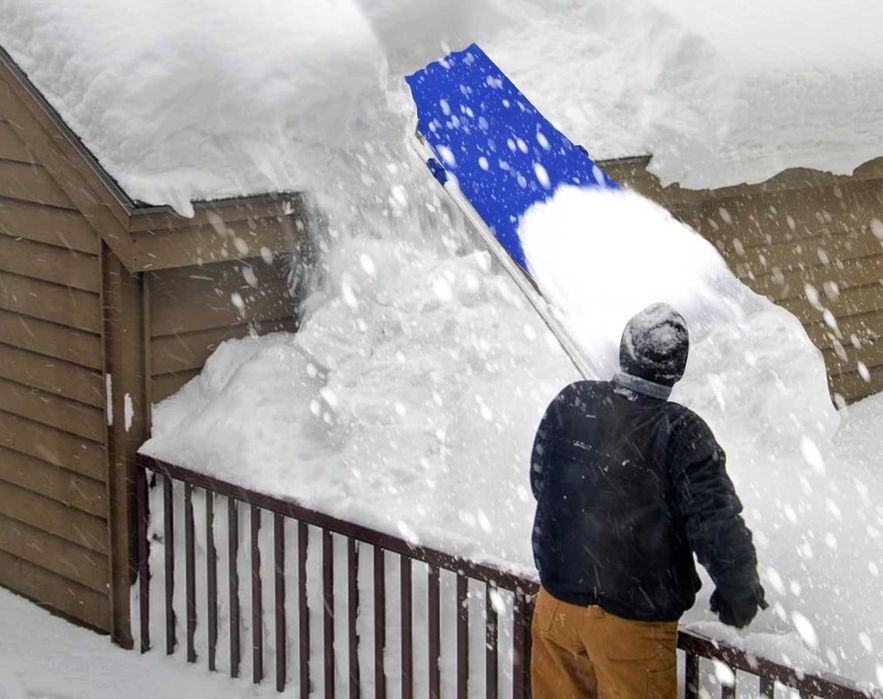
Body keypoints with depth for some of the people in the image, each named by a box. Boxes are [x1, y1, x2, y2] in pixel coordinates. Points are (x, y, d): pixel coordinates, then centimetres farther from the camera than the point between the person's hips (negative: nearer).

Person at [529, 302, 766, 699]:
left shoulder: (570, 404, -6)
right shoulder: (681, 434, -20)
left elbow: (541, 482, 9)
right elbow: (716, 523, -18)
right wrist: (739, 594, 0)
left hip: (558, 600, 5)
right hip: (633, 620, -4)